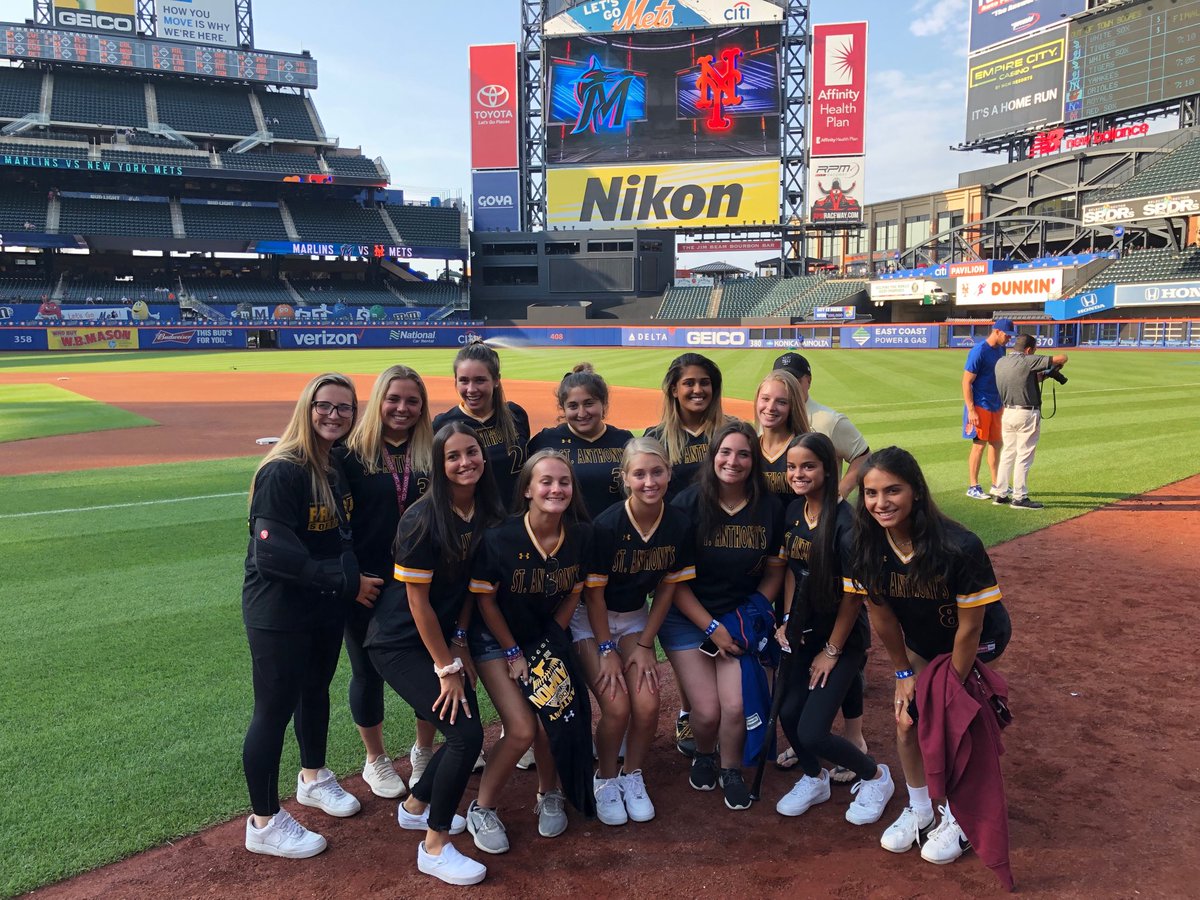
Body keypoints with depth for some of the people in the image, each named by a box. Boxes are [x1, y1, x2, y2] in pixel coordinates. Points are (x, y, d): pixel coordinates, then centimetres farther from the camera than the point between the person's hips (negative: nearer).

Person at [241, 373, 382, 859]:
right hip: (278, 613, -8)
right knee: (274, 710, 3)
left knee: (316, 691, 23)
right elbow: (274, 556, -26)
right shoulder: (282, 472, -21)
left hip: (327, 607, 8)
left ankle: (313, 778, 45)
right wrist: (347, 581, -22)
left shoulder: (341, 467, 3)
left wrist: (353, 576, -4)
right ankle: (264, 822, 20)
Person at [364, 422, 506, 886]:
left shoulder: (488, 514, -4)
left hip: (444, 636, 7)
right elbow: (417, 600, -19)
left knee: (466, 726, 7)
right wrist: (446, 668, -14)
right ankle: (434, 847, 6)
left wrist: (460, 646, 3)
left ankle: (415, 807, 33)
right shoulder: (423, 518, -23)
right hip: (401, 644, -7)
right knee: (466, 733, -13)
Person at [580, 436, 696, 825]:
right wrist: (606, 650, -13)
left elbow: (668, 586, -2)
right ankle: (606, 779, 12)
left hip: (635, 617, 4)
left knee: (647, 705, -12)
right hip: (591, 619, -3)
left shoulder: (679, 526, -12)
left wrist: (644, 645, -3)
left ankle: (632, 776, 16)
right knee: (617, 706, -15)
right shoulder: (607, 525, -24)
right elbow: (594, 592, -16)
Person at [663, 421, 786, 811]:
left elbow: (774, 571, 6)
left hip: (739, 617, 2)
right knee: (707, 711, -9)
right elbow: (674, 579, -10)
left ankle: (731, 771, 19)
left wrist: (753, 615, -9)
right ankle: (702, 756, 29)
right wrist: (711, 627, -13)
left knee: (736, 706, -14)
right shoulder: (688, 504, -12)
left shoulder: (770, 508, -4)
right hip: (687, 617, -1)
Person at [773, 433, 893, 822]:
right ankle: (814, 780, 34)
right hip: (804, 631, 6)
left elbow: (854, 594, -18)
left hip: (843, 636, -6)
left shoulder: (844, 521, -22)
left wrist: (832, 650, -11)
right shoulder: (793, 512, -1)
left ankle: (875, 777, 20)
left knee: (812, 732, -8)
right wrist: (788, 621, 2)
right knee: (788, 713, 5)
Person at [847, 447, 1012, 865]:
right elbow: (881, 615, -10)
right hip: (920, 641, 4)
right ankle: (919, 810, 28)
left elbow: (969, 628, -25)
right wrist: (904, 672, -2)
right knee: (906, 719, 4)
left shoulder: (959, 548, -37)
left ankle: (959, 819, 18)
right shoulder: (865, 546, -23)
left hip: (977, 642, -4)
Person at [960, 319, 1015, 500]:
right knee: (979, 444, -5)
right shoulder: (979, 351, -16)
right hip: (980, 406, -8)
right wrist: (971, 410, -22)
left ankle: (997, 484, 22)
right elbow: (966, 382, -18)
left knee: (996, 443, 13)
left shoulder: (1001, 349, 9)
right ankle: (973, 487, 2)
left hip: (996, 405, 8)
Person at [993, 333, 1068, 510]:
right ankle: (1019, 498, 4)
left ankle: (999, 494, 17)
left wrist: (1038, 377, 16)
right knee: (1024, 456, 1)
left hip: (1007, 413, 7)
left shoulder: (1000, 363, 5)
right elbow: (1062, 357, -13)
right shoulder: (1028, 361, -15)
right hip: (1027, 415, -7)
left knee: (1007, 454, 15)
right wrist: (1056, 366, 9)